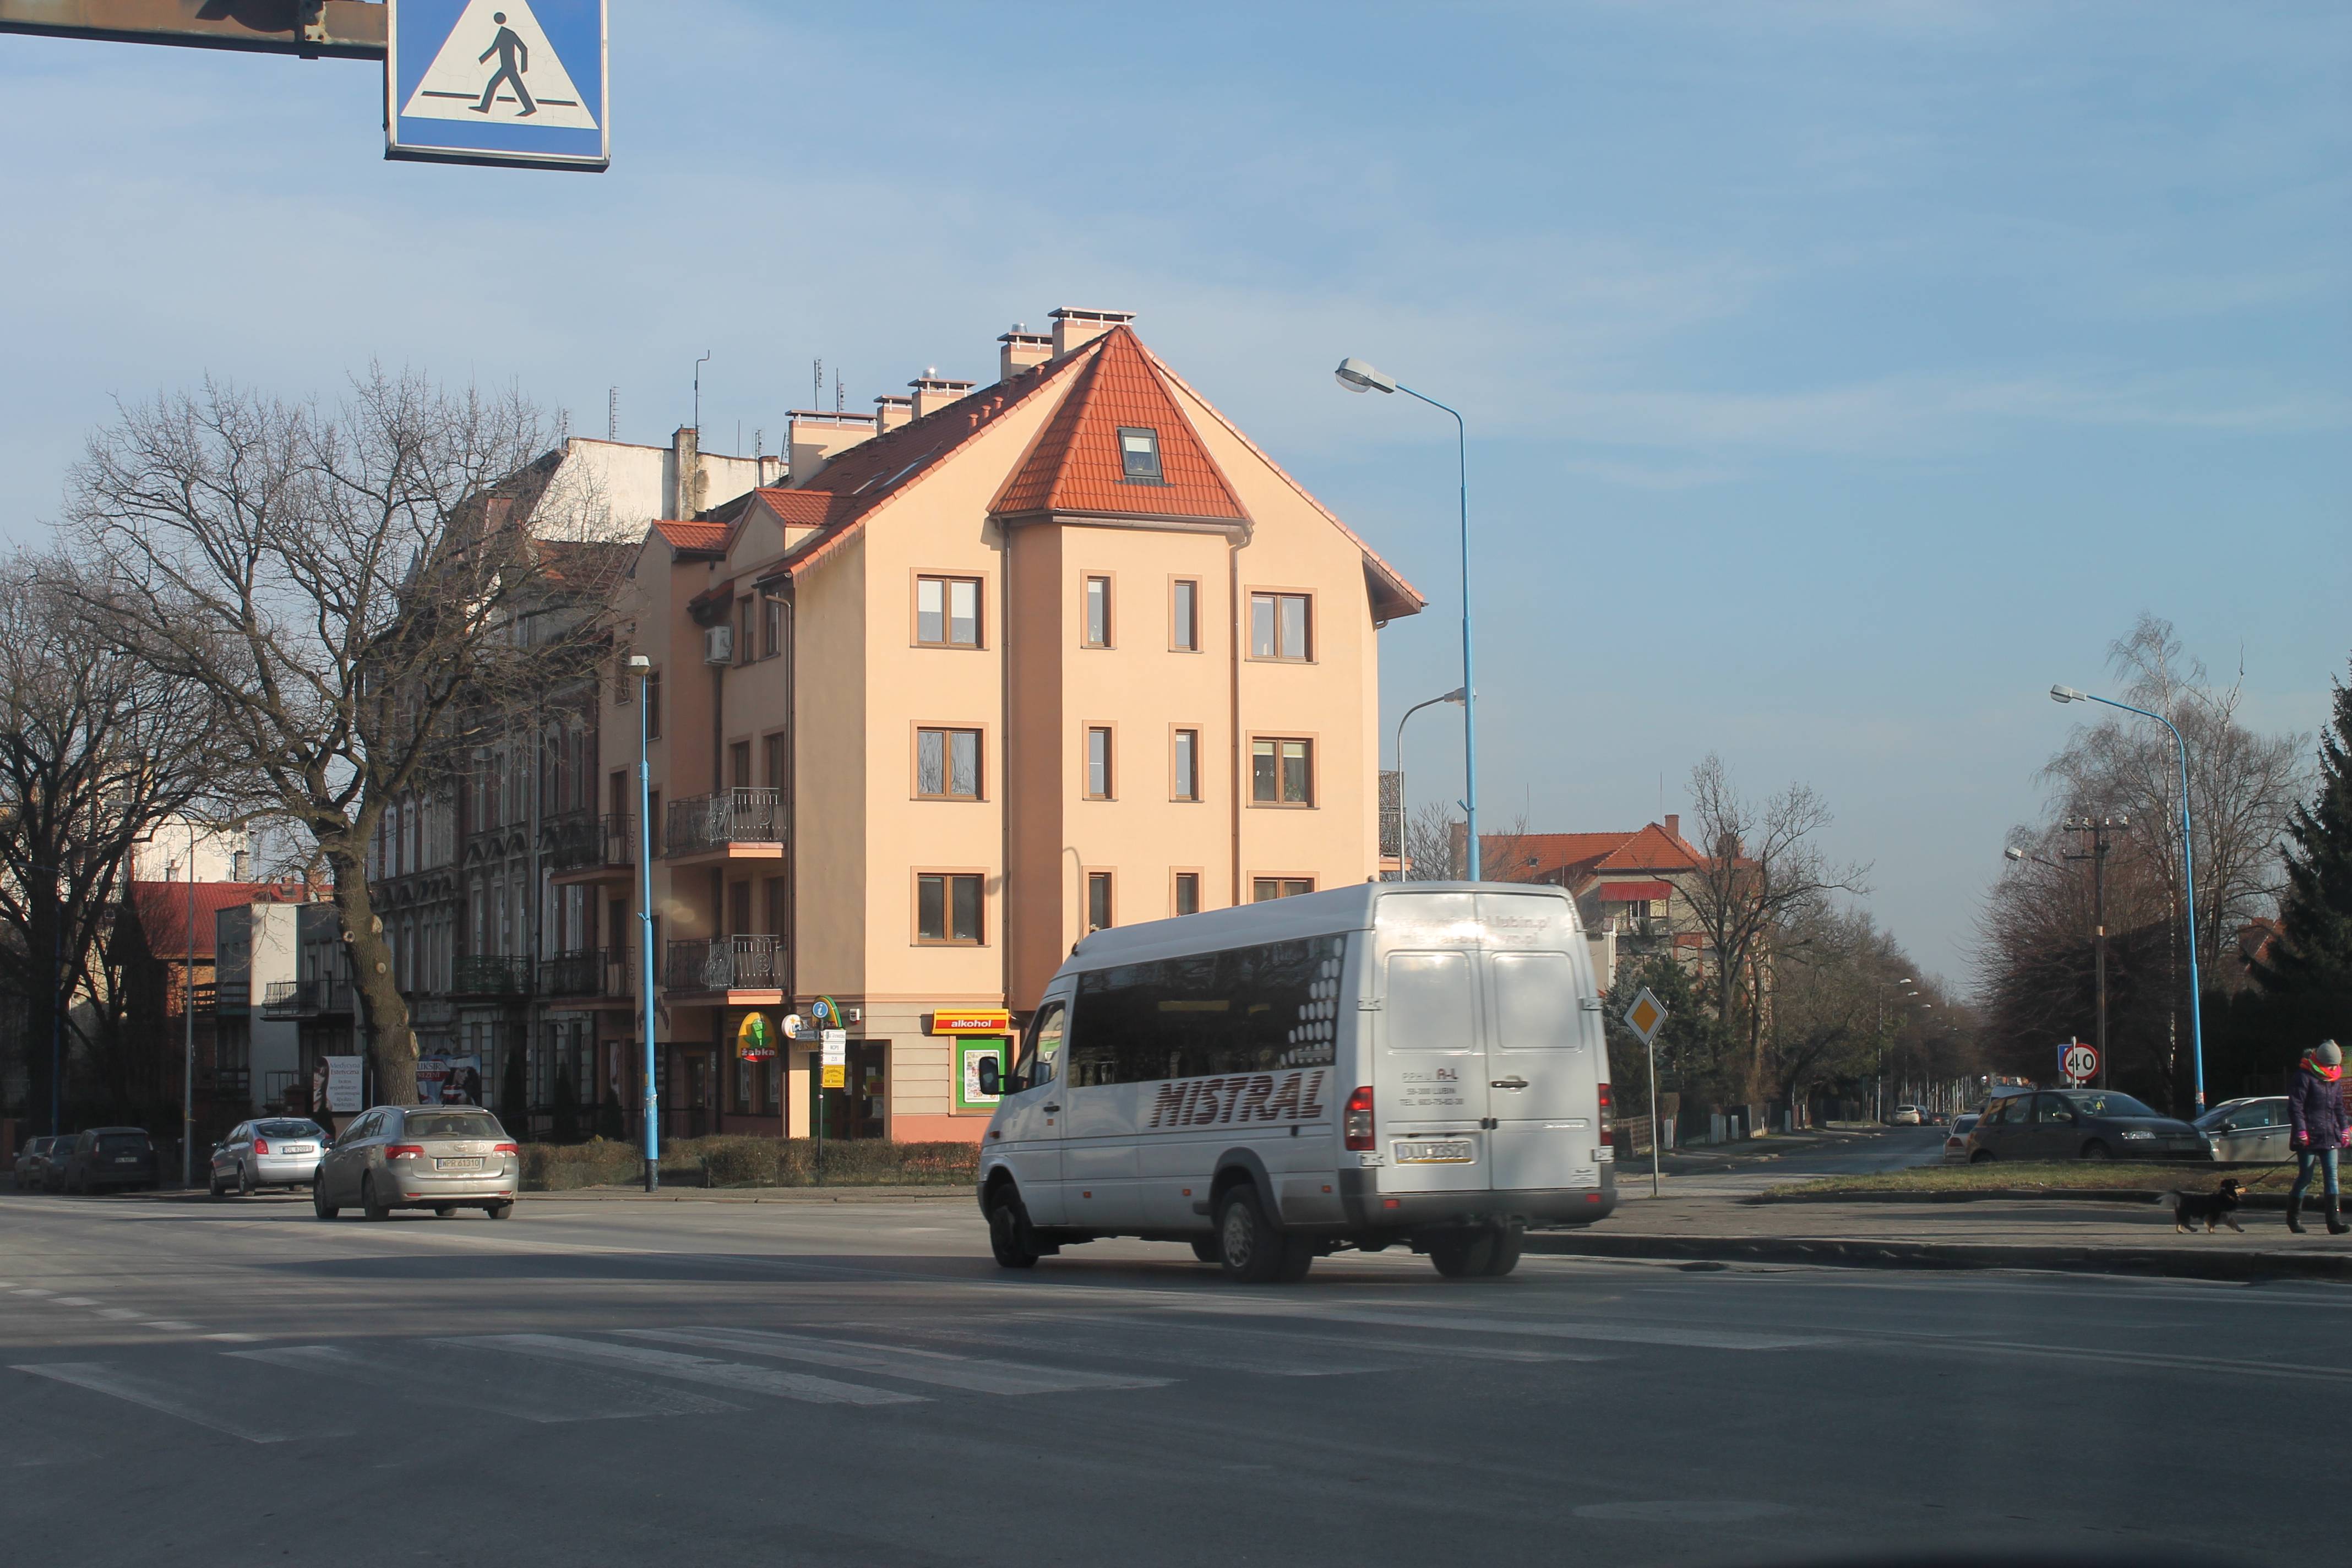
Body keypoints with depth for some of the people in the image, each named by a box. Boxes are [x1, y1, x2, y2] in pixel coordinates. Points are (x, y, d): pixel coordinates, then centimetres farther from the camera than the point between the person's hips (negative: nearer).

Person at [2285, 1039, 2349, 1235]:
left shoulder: (2333, 1080, 15)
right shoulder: (2305, 1077, -8)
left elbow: (2339, 1107, 23)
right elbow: (2295, 1106, -11)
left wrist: (2344, 1129, 16)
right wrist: (2300, 1131, -17)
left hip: (2330, 1137, 6)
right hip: (2309, 1137, -6)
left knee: (2332, 1177, -3)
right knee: (2305, 1178, 0)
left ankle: (2334, 1221, -7)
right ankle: (2294, 1217, 17)